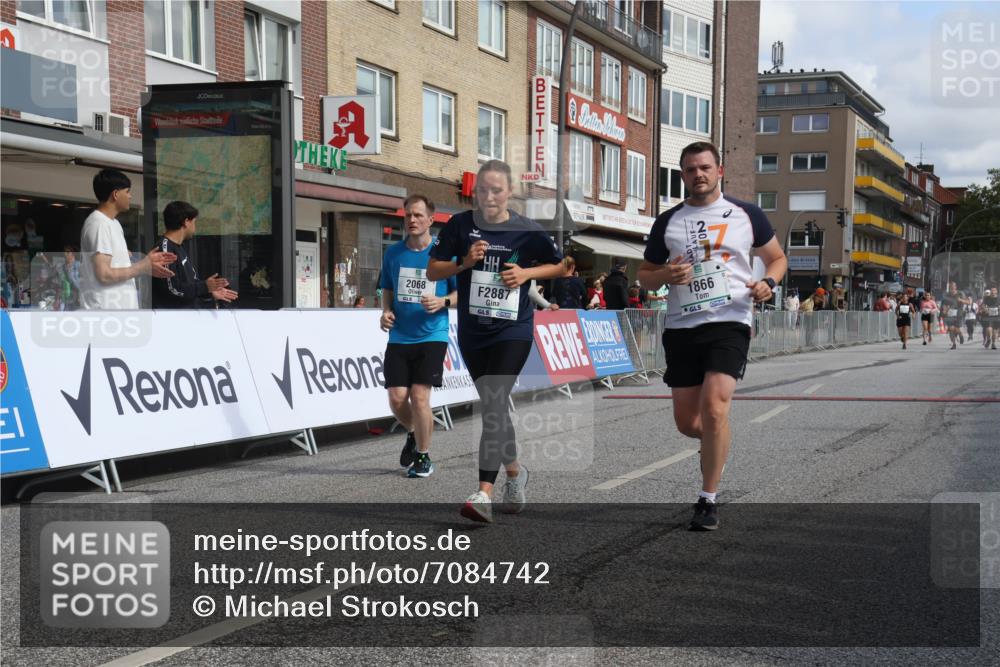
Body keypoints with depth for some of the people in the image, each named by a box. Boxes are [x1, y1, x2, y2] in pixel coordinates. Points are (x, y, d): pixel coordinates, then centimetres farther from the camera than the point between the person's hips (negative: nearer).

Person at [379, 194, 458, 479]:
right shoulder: (393, 253, 7)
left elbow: (462, 292, 2)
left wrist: (442, 301, -17)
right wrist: (386, 312, -1)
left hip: (432, 337, -3)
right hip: (399, 337, 3)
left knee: (419, 397, -10)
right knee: (397, 399, -2)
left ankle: (423, 456, 10)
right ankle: (413, 434, 32)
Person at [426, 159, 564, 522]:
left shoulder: (527, 230, -4)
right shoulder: (460, 225, -1)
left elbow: (559, 265, 9)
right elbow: (432, 271, 2)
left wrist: (527, 273, -9)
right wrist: (464, 263, -15)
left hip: (513, 330, -3)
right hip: (472, 331, 3)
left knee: (494, 404, -17)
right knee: (493, 407, 15)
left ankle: (484, 493, -21)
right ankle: (515, 471, 38)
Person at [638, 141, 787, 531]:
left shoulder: (746, 215, 6)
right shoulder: (668, 221, 10)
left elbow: (777, 258, 17)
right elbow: (644, 276, 15)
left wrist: (768, 282, -6)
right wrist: (665, 275, -9)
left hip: (729, 323, -3)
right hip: (682, 327, 3)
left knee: (714, 406, -20)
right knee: (686, 422, 6)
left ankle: (708, 500, -8)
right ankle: (715, 443, 42)